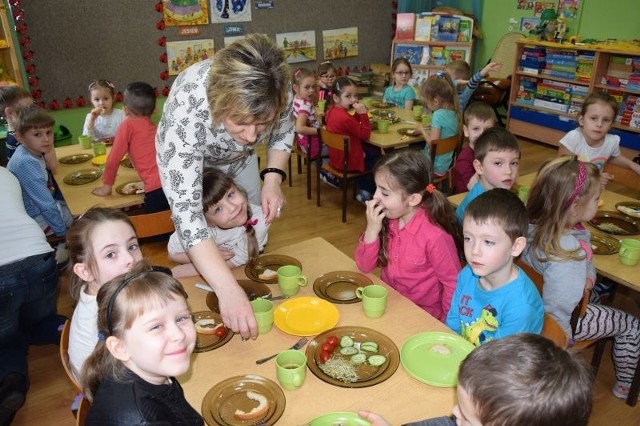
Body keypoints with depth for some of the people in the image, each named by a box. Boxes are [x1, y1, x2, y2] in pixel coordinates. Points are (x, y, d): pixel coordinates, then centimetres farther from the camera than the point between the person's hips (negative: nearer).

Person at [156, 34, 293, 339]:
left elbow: (283, 132, -10)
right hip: (185, 156, -3)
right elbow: (186, 213, -49)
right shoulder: (185, 110, -47)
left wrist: (273, 178, -27)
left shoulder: (276, 93, -35)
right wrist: (228, 290, -56)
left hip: (239, 157, 3)